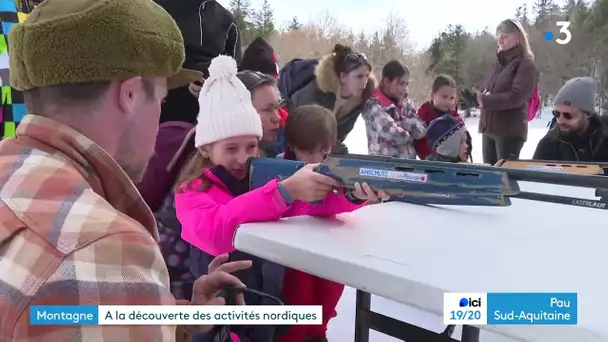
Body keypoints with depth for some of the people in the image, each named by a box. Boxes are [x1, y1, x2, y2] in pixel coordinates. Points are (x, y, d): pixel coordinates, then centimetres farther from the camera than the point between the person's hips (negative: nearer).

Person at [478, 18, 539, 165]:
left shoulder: (525, 64, -5)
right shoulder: (498, 64, 17)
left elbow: (516, 97, -17)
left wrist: (485, 100, -23)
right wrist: (476, 97, -9)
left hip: (510, 131, -7)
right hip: (488, 128, 7)